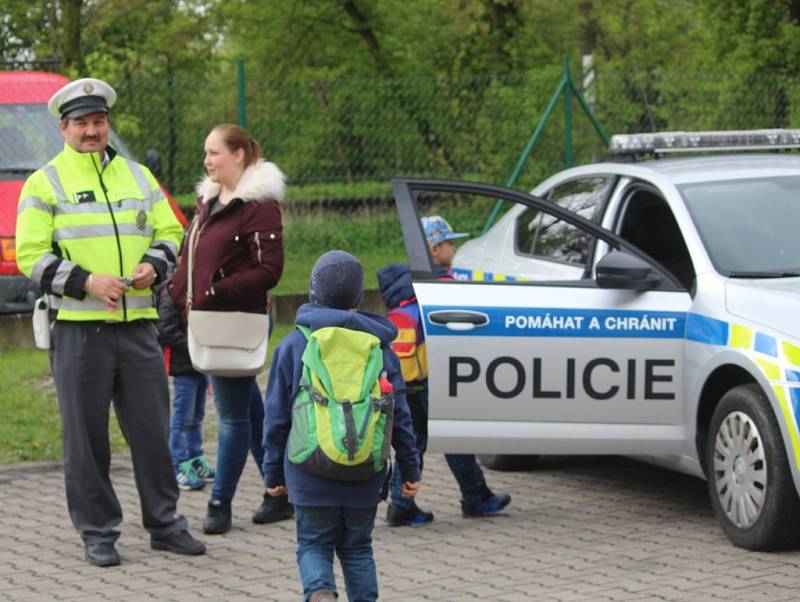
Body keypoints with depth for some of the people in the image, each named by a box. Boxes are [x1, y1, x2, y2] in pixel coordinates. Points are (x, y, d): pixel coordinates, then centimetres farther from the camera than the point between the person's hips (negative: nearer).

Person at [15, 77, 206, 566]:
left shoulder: (138, 176, 14)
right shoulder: (45, 183, 0)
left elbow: (171, 234, 17)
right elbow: (31, 255, -5)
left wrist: (153, 267, -5)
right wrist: (85, 281, -16)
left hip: (138, 324, 4)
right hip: (78, 329, -3)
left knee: (152, 428, 7)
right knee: (86, 434, 1)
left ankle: (164, 522, 19)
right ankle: (98, 533, 11)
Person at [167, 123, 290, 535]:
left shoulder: (259, 205, -12)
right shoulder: (208, 200, 15)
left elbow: (269, 270, -17)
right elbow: (192, 258, 22)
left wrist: (215, 293, -19)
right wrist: (179, 291, 4)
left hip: (238, 321, -9)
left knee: (233, 414, -2)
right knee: (250, 410, 14)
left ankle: (220, 504, 3)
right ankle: (280, 493, 22)